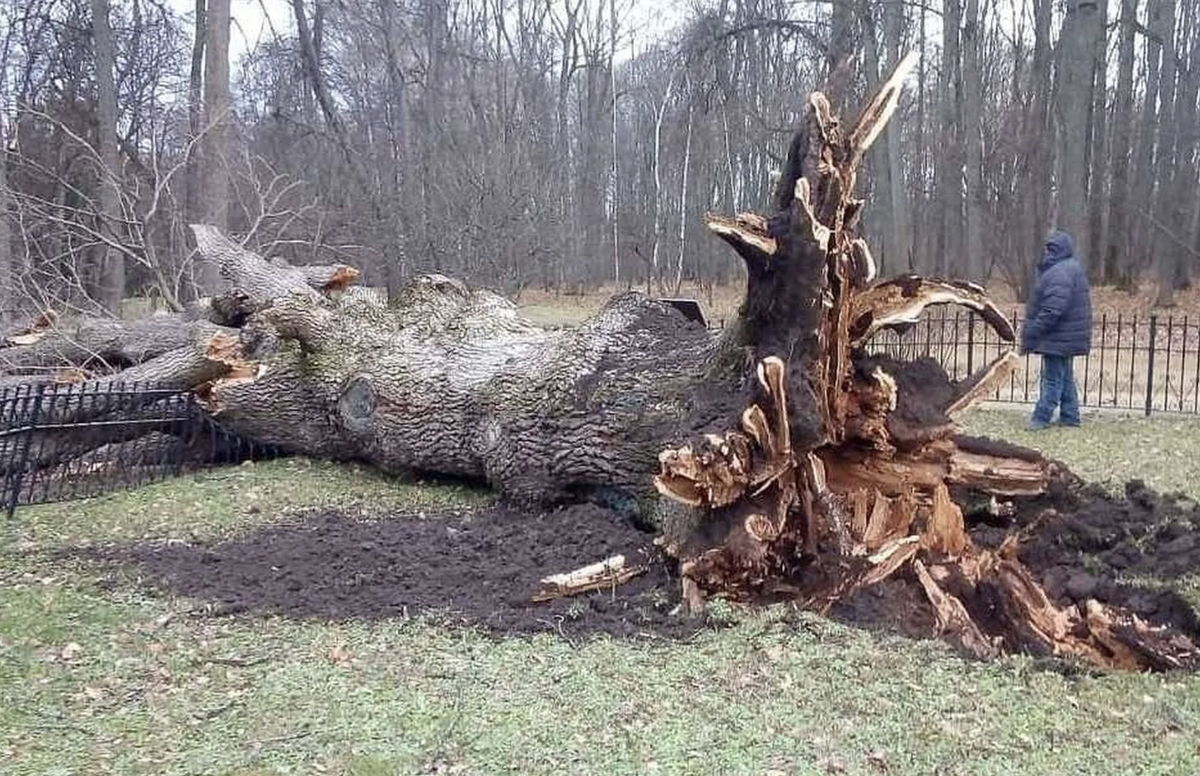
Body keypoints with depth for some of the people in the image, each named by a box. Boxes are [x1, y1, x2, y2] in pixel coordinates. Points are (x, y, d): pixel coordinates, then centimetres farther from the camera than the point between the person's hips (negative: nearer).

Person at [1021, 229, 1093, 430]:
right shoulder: (1073, 268, 16)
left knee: (1053, 379, -5)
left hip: (1059, 336, -11)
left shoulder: (1060, 273, -20)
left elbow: (1052, 310, -26)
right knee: (1065, 377, 16)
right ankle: (1070, 416, 23)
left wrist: (1031, 334, -22)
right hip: (1066, 336, 11)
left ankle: (1041, 418, 0)